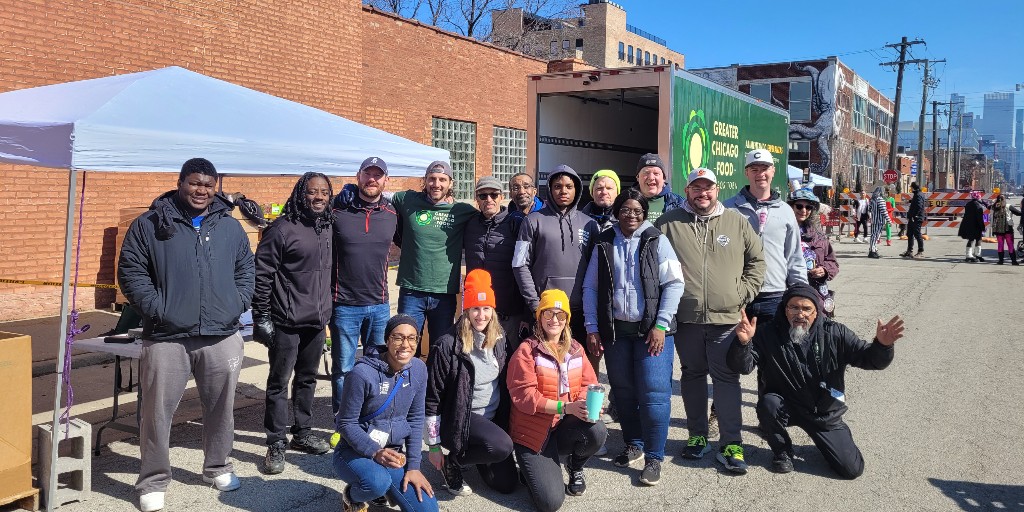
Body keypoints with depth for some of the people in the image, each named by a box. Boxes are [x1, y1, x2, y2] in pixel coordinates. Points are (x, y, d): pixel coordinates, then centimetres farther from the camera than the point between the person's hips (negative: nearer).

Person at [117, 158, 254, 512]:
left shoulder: (231, 227, 11)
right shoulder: (150, 225, 2)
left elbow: (246, 271, 16)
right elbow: (130, 270, -1)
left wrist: (238, 305, 1)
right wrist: (156, 308, -10)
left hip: (222, 337, 3)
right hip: (167, 337, -2)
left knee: (221, 408, 13)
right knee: (158, 410, 1)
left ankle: (217, 468, 32)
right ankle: (153, 482, 18)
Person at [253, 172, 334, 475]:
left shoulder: (328, 227, 9)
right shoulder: (283, 229, -13)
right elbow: (261, 274, -12)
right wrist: (262, 316, -14)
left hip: (317, 320, 7)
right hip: (287, 322, -7)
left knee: (307, 379, 18)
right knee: (279, 383, 2)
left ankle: (302, 433, 32)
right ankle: (276, 445, 12)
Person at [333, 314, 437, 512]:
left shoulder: (418, 369, -5)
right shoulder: (362, 373, -22)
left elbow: (415, 420, 2)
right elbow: (346, 424, -14)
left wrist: (413, 466, -4)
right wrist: (375, 453, -25)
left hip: (393, 453, 5)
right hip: (355, 452, -5)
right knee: (378, 482, -37)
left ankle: (385, 486, 21)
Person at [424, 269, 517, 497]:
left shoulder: (498, 341, -1)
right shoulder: (447, 346, -19)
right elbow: (432, 398, -13)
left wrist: (506, 423, 14)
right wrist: (434, 445, -10)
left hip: (494, 418, 6)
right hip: (460, 419, -6)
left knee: (506, 484, 5)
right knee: (503, 446, -32)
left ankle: (475, 453, 31)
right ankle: (452, 463, -6)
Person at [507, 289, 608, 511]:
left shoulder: (575, 349, 7)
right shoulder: (527, 350, -10)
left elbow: (588, 384, 3)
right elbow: (524, 396, -18)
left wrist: (587, 404, -22)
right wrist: (566, 407, -27)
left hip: (565, 426, 5)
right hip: (534, 432, -5)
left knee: (597, 431, -29)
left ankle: (575, 467, 6)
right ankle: (535, 470, 18)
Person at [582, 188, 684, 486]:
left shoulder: (656, 241, 0)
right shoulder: (604, 244, 8)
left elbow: (674, 283, -5)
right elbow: (590, 287, 9)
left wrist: (660, 326, -11)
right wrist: (592, 329, 2)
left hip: (651, 329, -3)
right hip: (615, 329, 3)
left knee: (653, 392, -6)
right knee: (623, 391, 9)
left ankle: (654, 457, 5)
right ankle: (634, 445, 28)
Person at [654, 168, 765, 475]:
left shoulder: (737, 222, 7)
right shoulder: (668, 224, 3)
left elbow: (756, 261, 11)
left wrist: (742, 293, 1)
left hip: (726, 317, 0)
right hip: (685, 317, 1)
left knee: (727, 378, 0)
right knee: (692, 375, 13)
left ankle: (732, 444, 8)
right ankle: (697, 435, 26)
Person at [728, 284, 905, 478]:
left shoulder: (834, 333, -9)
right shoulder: (769, 335, -13)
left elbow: (868, 358, -10)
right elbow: (743, 366, -21)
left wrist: (882, 345, -34)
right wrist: (743, 343, -43)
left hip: (826, 413, 1)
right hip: (787, 407, -1)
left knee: (852, 469, -6)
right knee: (768, 403, -34)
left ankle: (824, 442, 29)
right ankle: (782, 451, -4)